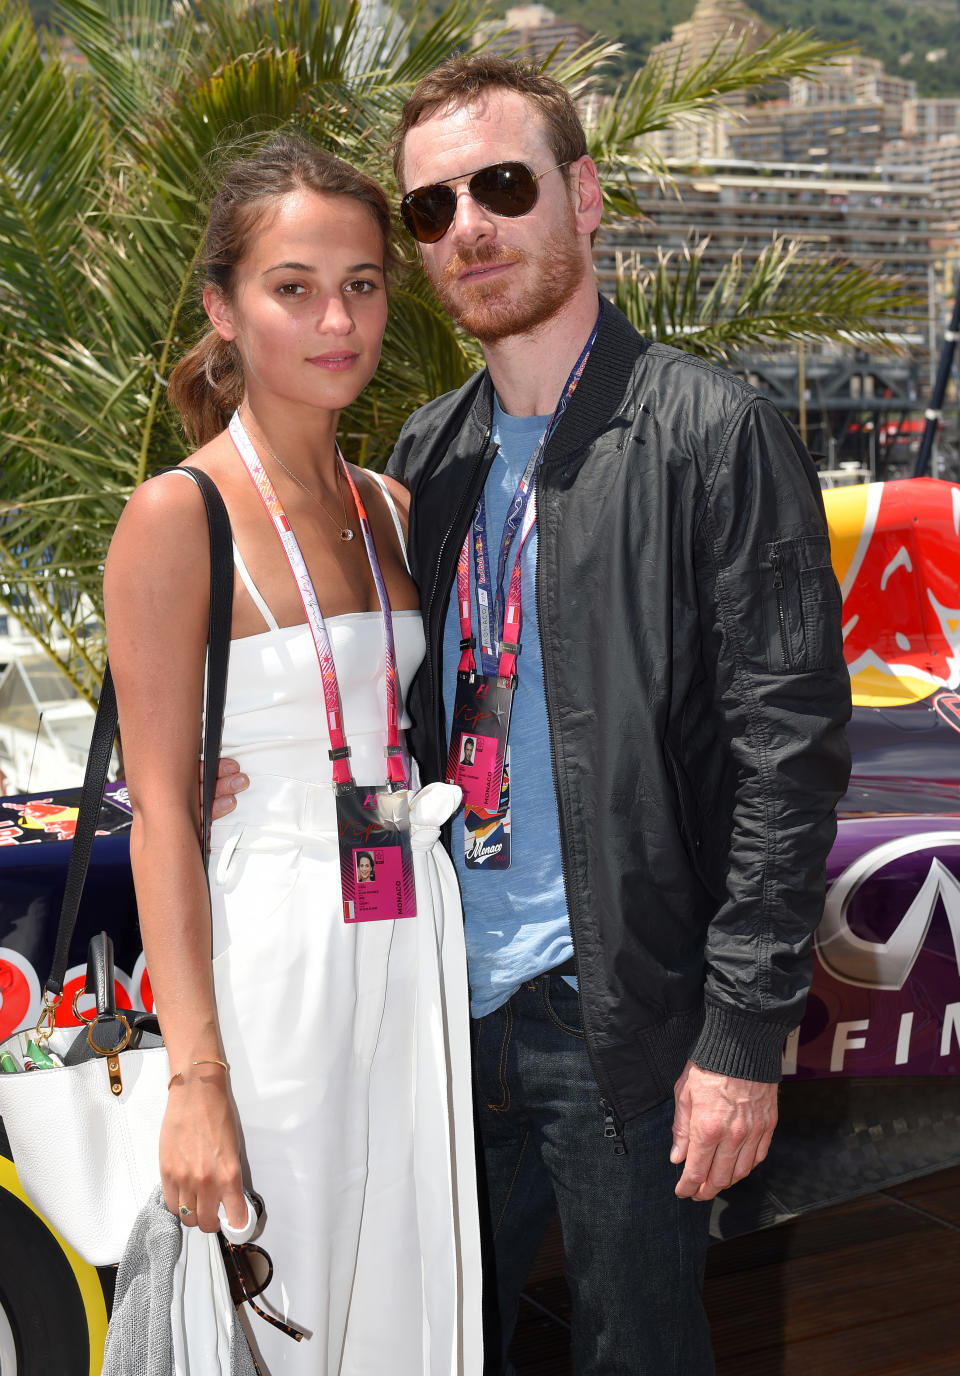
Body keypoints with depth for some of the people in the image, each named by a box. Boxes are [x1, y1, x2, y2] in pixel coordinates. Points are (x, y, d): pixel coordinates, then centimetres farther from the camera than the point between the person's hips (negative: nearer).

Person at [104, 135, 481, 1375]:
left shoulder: (389, 510, 9)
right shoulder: (178, 517, -10)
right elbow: (159, 807, -13)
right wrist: (196, 1077, -17)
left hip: (419, 943, 6)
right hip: (275, 945, -6)